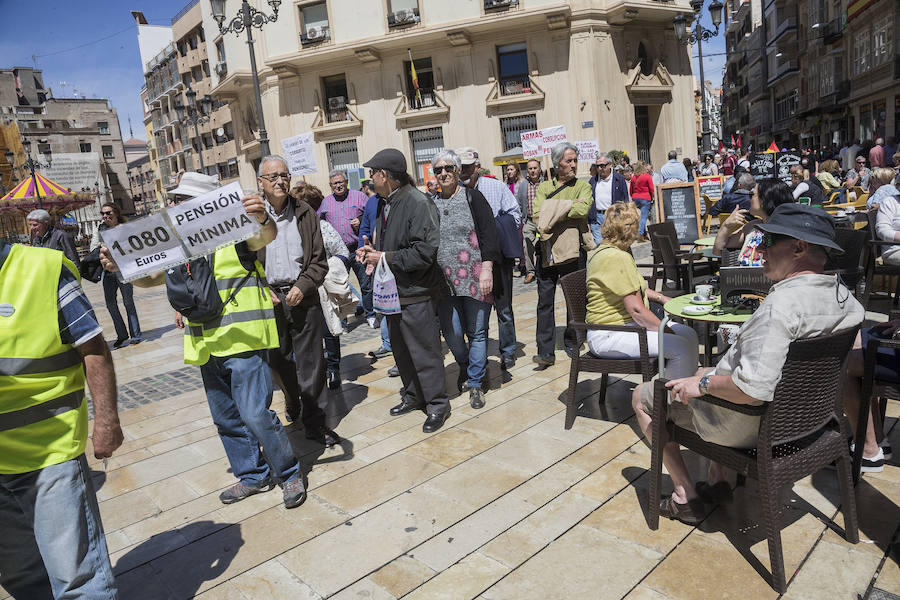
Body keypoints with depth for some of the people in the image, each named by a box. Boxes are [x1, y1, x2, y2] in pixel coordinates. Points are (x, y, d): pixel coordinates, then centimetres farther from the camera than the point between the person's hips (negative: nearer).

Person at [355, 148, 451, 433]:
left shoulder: (418, 203, -18)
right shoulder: (386, 204, 11)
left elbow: (425, 252, -25)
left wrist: (384, 258, -19)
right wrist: (370, 251, 2)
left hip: (416, 295, -9)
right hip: (393, 292, 9)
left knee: (424, 352, 1)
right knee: (401, 350, 19)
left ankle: (437, 404, 17)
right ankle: (413, 396, 37)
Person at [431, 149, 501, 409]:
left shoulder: (473, 197, 1)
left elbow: (489, 234, -4)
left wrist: (487, 269, -13)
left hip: (474, 279, -3)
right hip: (445, 280, 3)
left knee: (477, 332, 3)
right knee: (451, 333, 3)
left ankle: (475, 383, 19)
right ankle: (466, 368, 33)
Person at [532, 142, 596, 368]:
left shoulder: (583, 186, 8)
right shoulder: (544, 188, 13)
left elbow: (583, 210, -13)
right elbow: (537, 214, -4)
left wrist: (554, 210, -9)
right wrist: (569, 206, -10)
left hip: (573, 249, -1)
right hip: (547, 249, 1)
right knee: (545, 301, -3)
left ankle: (571, 342, 28)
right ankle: (546, 351, 1)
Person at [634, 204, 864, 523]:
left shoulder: (783, 302, -33)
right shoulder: (844, 295, -5)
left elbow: (753, 388, -39)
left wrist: (703, 384, -20)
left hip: (750, 424, -9)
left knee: (643, 395, 9)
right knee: (704, 372, 34)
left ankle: (685, 496, 16)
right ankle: (717, 480, 33)